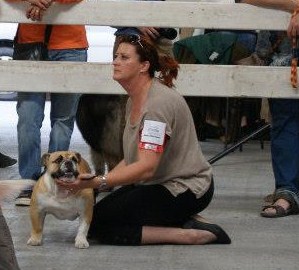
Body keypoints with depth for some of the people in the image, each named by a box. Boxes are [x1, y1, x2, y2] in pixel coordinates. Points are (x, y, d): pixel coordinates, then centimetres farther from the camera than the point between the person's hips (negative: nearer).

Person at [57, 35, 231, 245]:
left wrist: (98, 182, -38)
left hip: (185, 188, -10)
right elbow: (132, 159, 13)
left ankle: (192, 235, -12)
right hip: (157, 183, 10)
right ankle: (184, 221, 4)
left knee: (99, 226, -13)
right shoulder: (133, 101, 9)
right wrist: (98, 182, 0)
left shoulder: (159, 102, -23)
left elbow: (146, 167, -30)